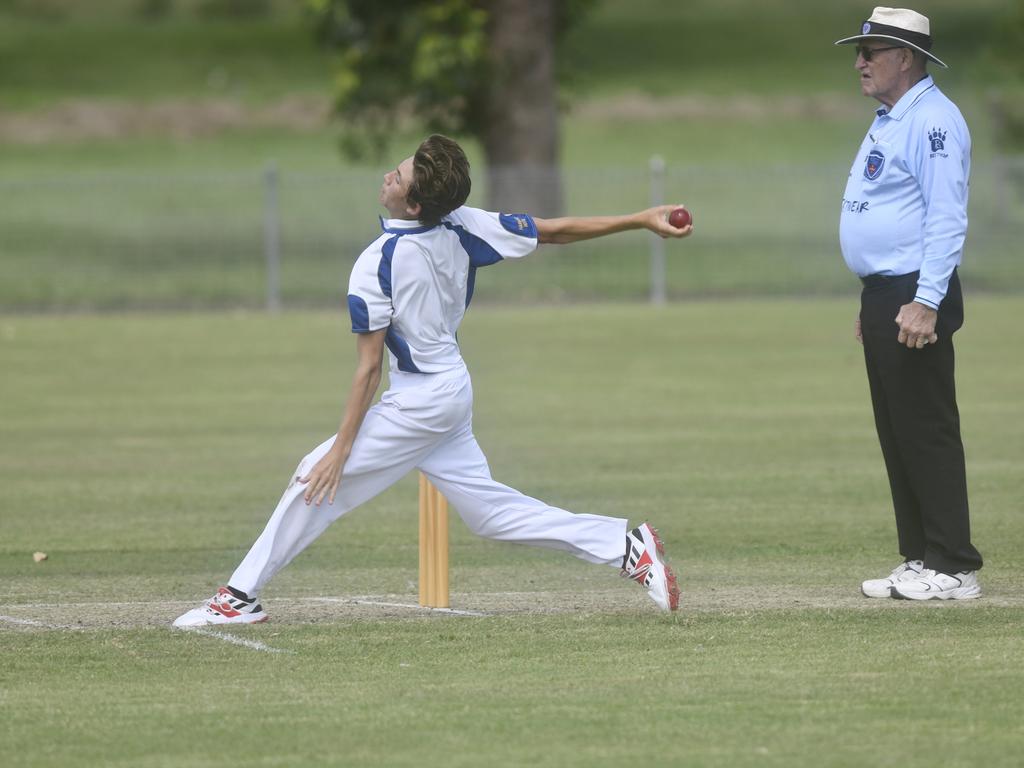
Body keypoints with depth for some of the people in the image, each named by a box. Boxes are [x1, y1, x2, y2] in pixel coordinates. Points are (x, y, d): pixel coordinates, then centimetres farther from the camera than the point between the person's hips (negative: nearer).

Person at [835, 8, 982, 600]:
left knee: (927, 432, -10)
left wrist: (925, 303, -26)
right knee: (897, 434, 12)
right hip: (884, 298, 11)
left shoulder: (932, 120, -14)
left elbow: (946, 219, -20)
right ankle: (920, 559, 16)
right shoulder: (888, 123, 19)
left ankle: (953, 568, -8)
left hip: (916, 295, -11)